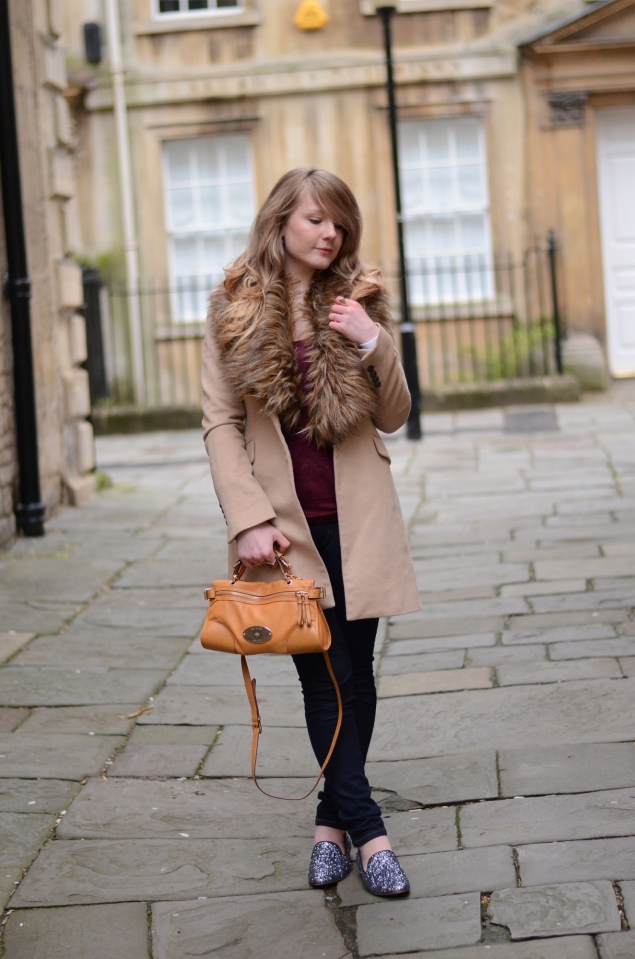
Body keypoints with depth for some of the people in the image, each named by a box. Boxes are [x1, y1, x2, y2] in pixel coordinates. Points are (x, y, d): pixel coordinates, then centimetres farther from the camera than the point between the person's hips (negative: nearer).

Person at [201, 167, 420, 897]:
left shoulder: (356, 304, 6)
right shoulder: (234, 311, 1)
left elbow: (394, 418, 5)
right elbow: (220, 422, -2)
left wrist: (374, 343, -13)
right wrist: (249, 520, -11)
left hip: (358, 519, 2)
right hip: (286, 525, -2)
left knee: (355, 673, 6)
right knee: (327, 677, -4)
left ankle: (334, 818, 20)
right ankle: (367, 829, 0)